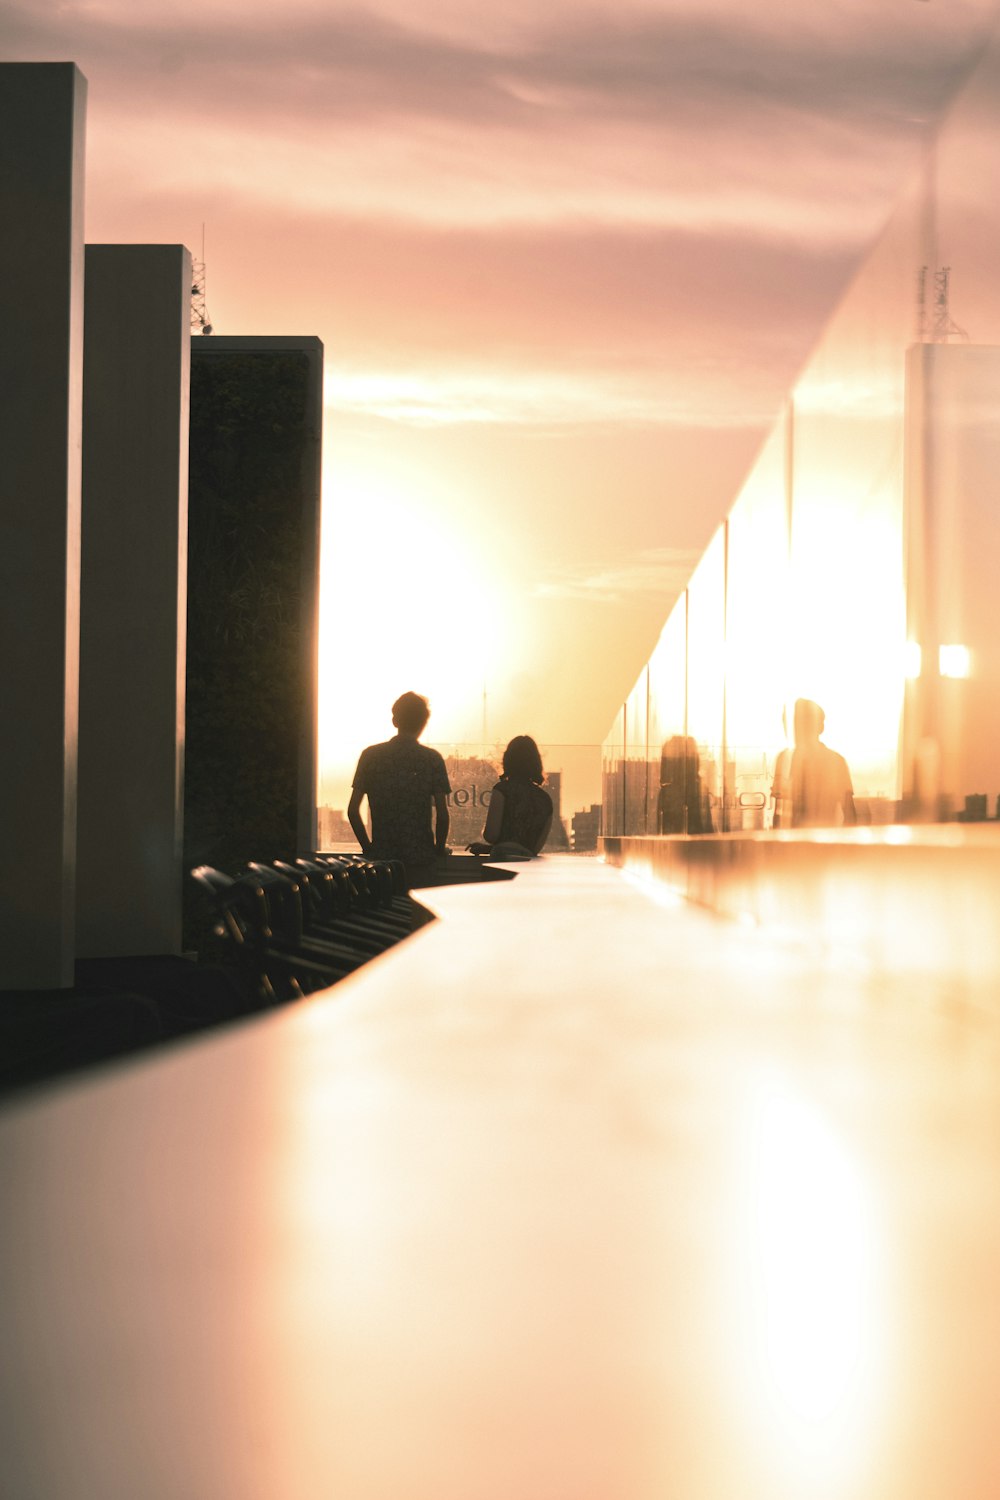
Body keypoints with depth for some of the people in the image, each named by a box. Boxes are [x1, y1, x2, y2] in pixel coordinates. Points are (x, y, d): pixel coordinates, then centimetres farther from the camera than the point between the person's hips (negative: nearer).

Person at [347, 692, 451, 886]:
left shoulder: (371, 755, 4)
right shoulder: (432, 759, -2)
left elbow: (353, 810, 3)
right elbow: (442, 813, -6)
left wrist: (367, 847, 13)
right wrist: (439, 847, 9)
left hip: (381, 856, 2)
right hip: (420, 857, -2)